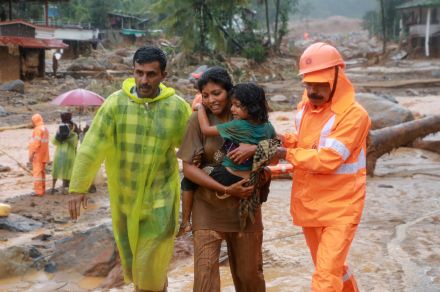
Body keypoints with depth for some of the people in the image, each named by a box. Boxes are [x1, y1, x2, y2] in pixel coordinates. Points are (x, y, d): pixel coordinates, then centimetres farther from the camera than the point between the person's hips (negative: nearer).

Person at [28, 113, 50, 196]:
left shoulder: (38, 129, -15)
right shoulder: (45, 129, 14)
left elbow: (36, 143, -20)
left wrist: (31, 155, -18)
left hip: (38, 155, -9)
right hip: (43, 155, 9)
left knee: (37, 172, -8)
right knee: (42, 172, 14)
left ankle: (38, 191, -9)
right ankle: (42, 190, 20)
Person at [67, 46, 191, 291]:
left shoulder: (178, 107, -10)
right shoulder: (116, 103, -11)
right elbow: (92, 146, -11)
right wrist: (78, 187, -14)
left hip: (160, 196, -2)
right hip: (124, 196, 2)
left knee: (151, 263, 1)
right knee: (130, 255, 19)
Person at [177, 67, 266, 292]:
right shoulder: (199, 120, -6)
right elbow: (188, 168, -10)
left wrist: (255, 148, -21)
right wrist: (226, 190, -18)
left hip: (245, 205, 2)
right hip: (208, 207, -2)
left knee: (249, 273, 12)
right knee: (205, 273, -7)